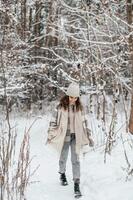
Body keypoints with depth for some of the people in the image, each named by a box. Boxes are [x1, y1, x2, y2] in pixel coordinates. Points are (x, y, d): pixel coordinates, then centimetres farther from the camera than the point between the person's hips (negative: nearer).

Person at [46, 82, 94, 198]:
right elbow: (54, 121, -3)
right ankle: (62, 174, 45)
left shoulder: (79, 107, -2)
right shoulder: (61, 107, -10)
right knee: (63, 158, 16)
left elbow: (84, 122, 6)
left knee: (75, 160, -4)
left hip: (76, 137, 1)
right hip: (64, 136, -1)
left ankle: (77, 185, -3)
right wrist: (50, 135, -4)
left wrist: (88, 137, 7)